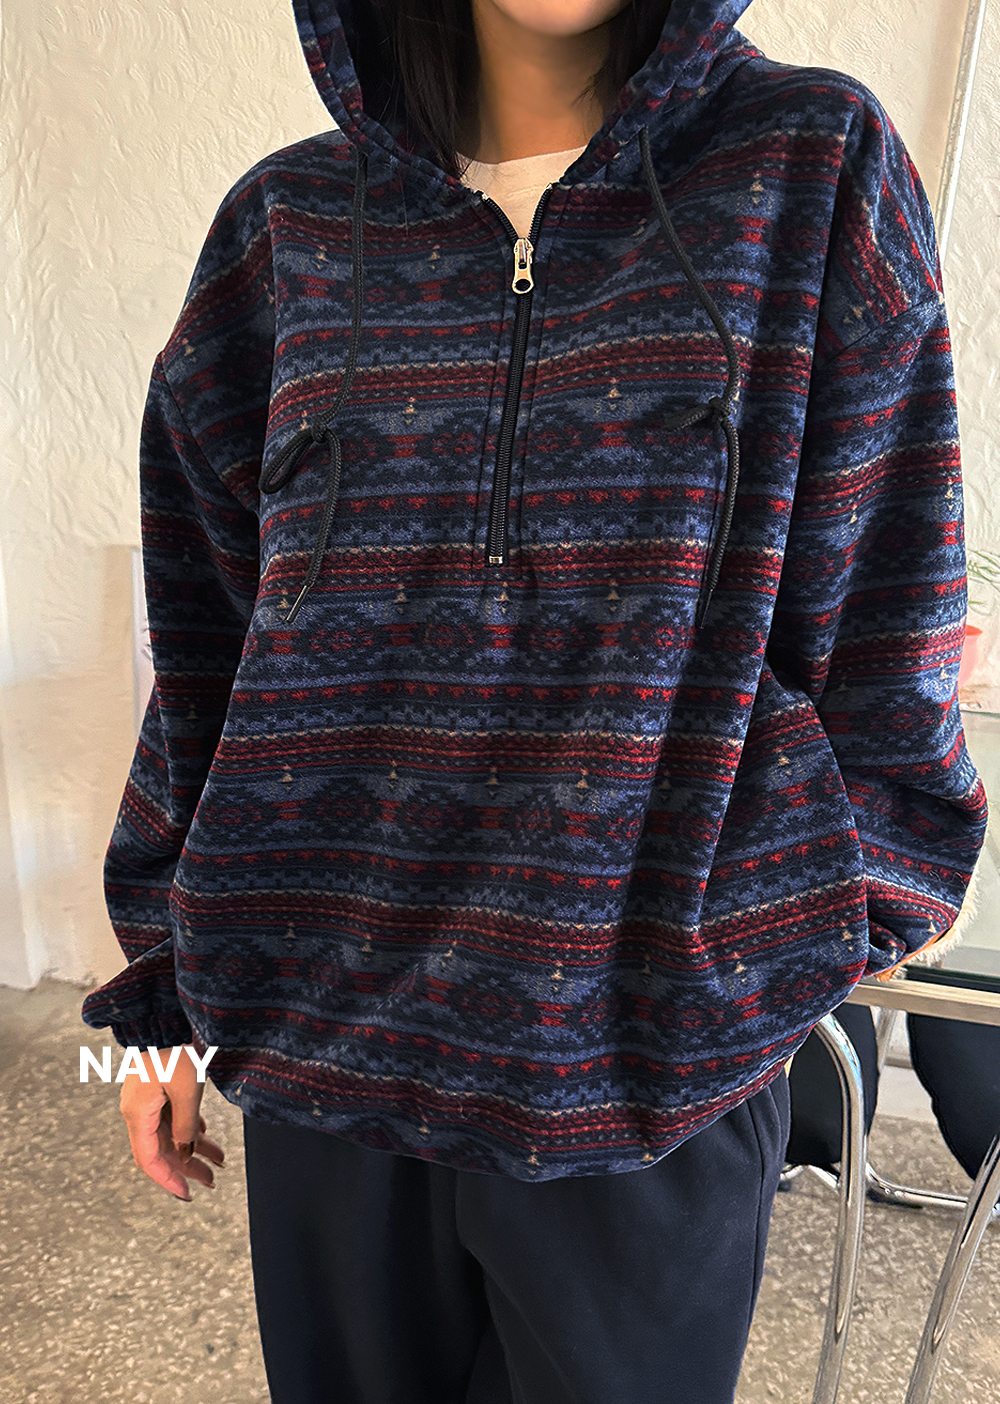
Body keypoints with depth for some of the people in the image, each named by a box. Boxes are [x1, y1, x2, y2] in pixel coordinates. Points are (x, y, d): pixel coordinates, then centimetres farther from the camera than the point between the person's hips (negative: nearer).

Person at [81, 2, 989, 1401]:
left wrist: (850, 901, 4)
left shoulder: (815, 167, 0)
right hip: (326, 1027, 3)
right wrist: (163, 983, 9)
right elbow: (210, 628, 6)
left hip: (659, 1046, -1)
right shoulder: (290, 222, 5)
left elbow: (872, 612, 1)